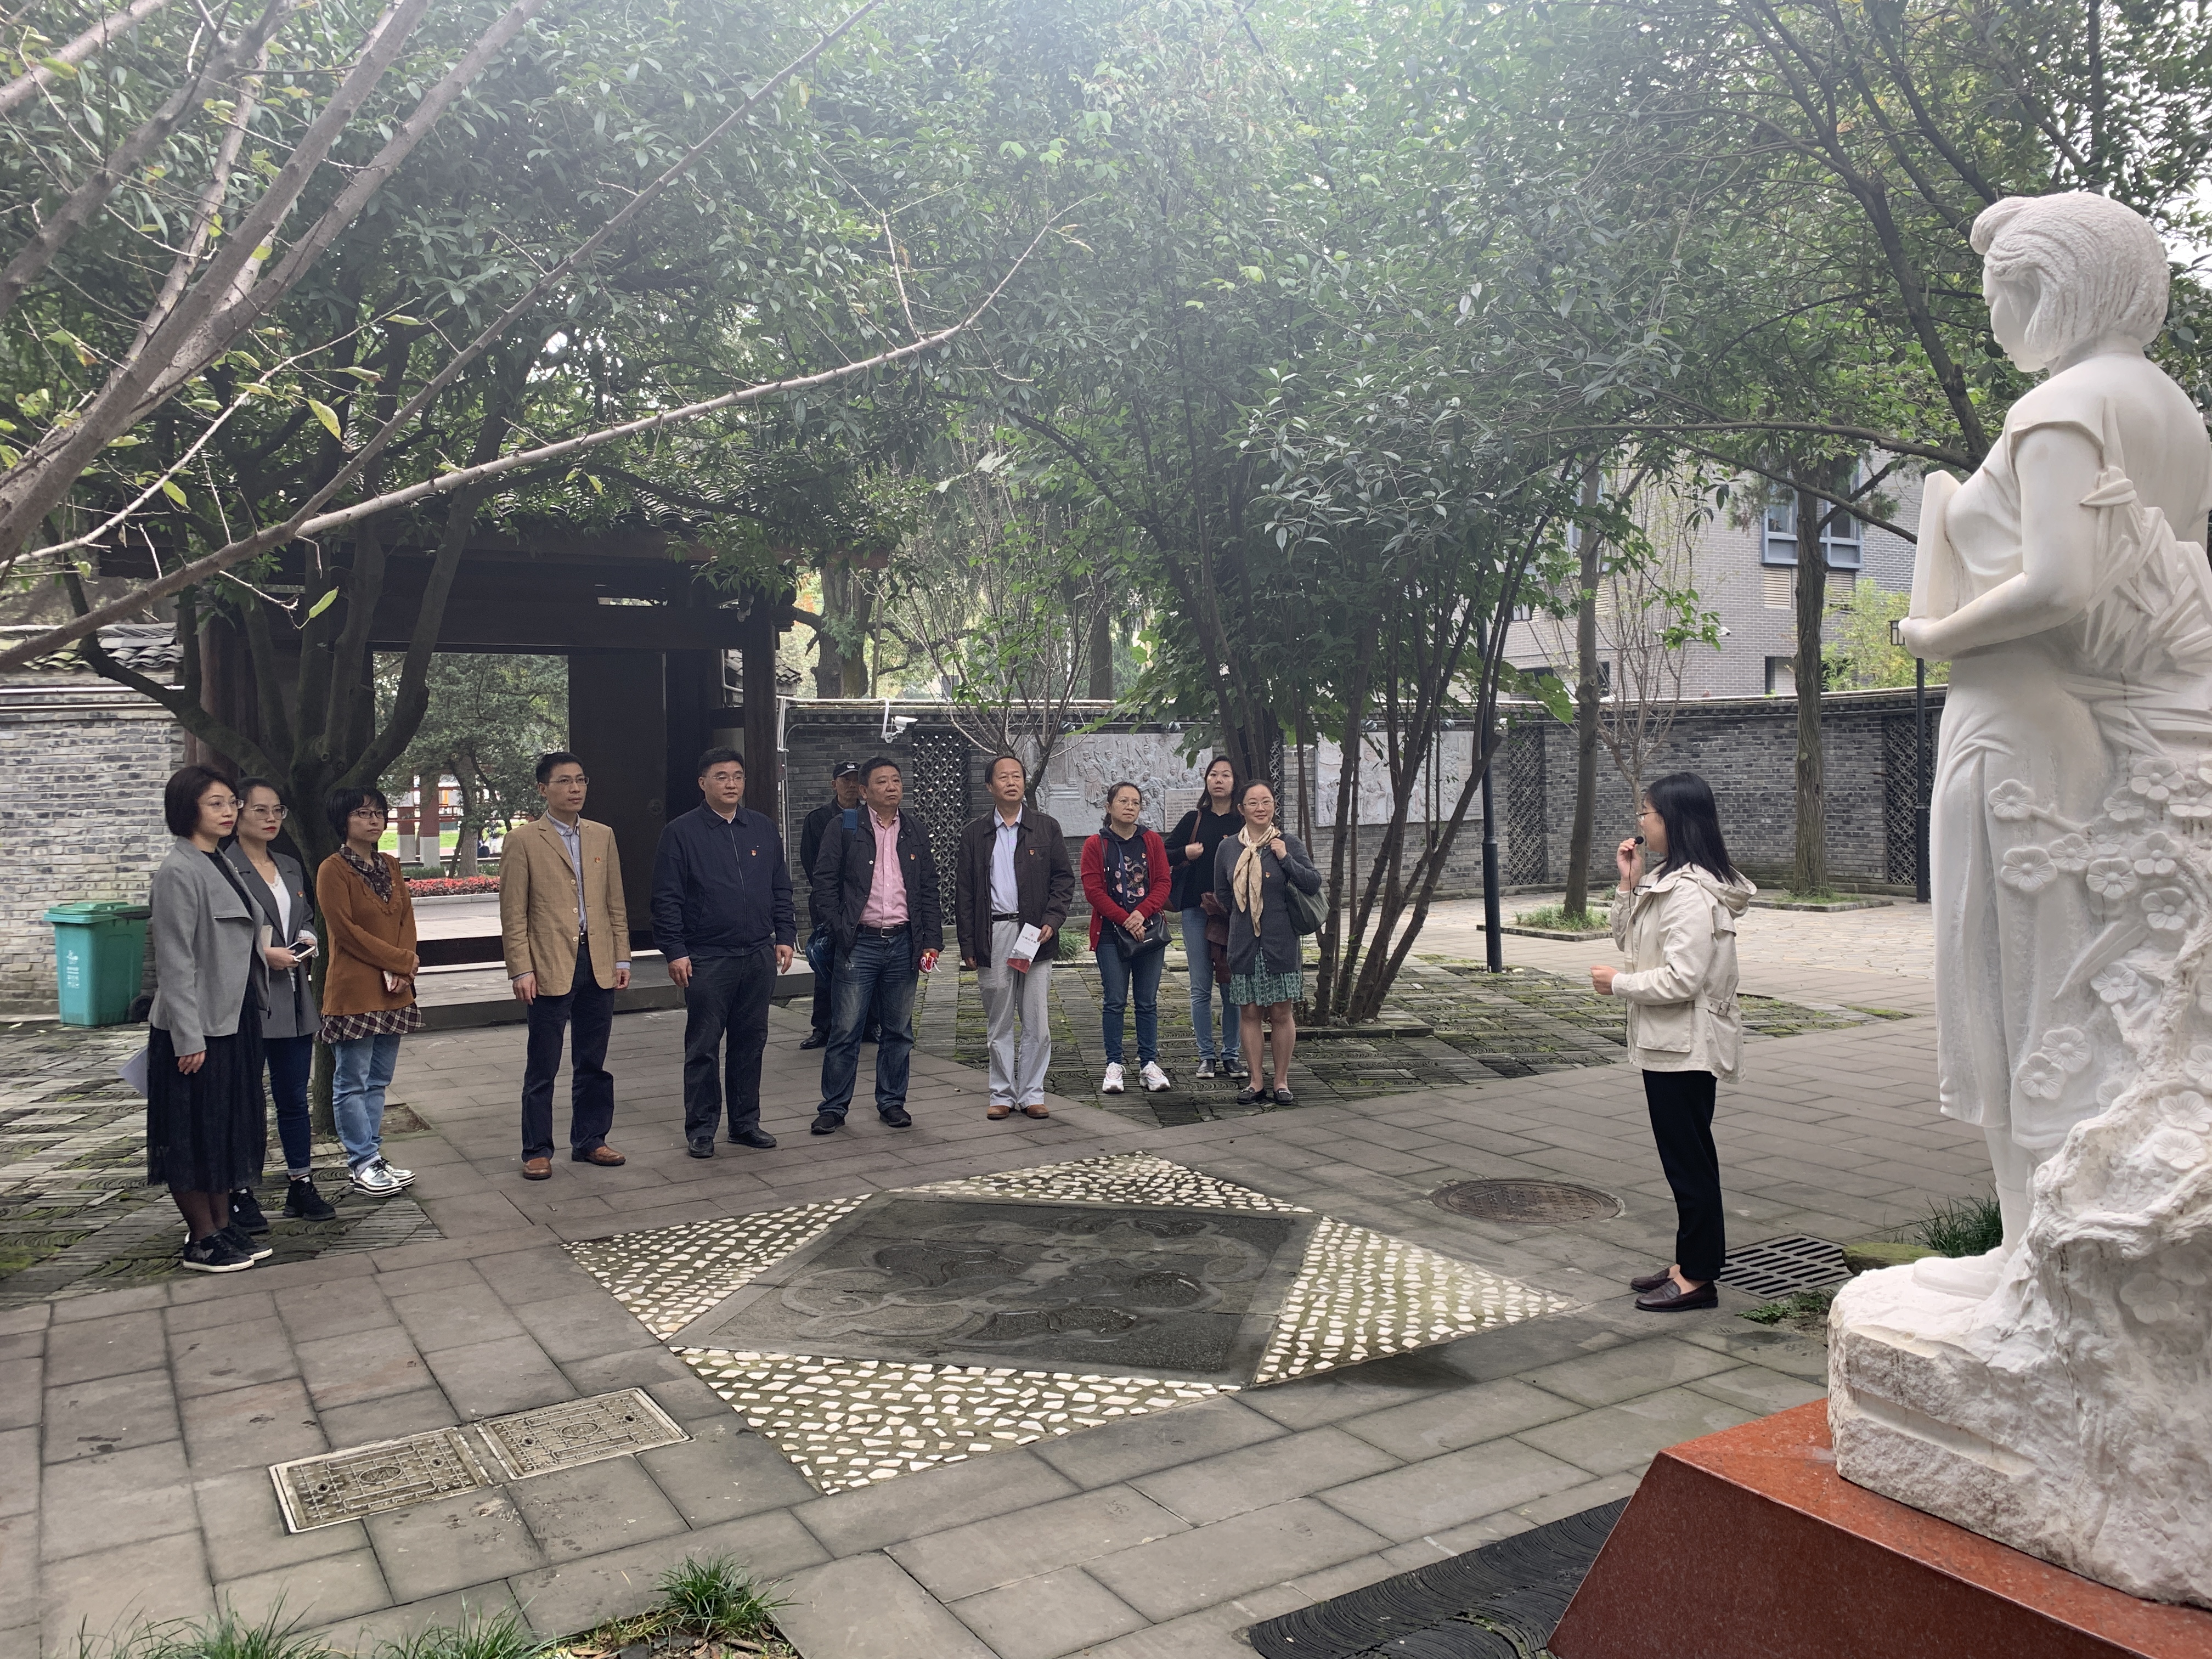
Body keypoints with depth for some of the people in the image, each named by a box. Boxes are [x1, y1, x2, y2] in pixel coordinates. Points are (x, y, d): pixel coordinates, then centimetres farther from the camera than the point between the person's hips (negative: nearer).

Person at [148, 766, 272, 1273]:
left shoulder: (222, 865, 11)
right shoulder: (178, 872, -15)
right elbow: (175, 962, -18)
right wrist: (189, 1037, -20)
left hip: (234, 1021, 9)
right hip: (197, 1027, -9)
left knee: (230, 1128, 14)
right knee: (194, 1133, 2)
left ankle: (222, 1227, 24)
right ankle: (201, 1241, 11)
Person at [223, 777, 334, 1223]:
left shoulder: (292, 867, 15)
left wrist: (309, 940, 4)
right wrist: (262, 954, -18)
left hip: (294, 999, 7)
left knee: (294, 1098, 12)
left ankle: (301, 1186, 20)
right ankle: (240, 1195, 11)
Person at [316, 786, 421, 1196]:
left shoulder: (391, 866, 13)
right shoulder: (333, 870, -7)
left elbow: (407, 918, 11)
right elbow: (346, 931, -13)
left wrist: (401, 971, -5)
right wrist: (403, 960, -11)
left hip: (394, 991, 7)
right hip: (353, 992, -7)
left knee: (379, 1080, 11)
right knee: (352, 1083, 0)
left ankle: (373, 1156, 19)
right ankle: (363, 1164, 6)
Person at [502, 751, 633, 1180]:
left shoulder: (602, 836, 11)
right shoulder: (524, 841, -3)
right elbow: (513, 914, -5)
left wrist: (621, 958, 7)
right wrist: (521, 971, -10)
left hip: (598, 966, 4)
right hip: (550, 968, -4)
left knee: (593, 1063, 12)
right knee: (542, 1068, 4)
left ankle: (589, 1141, 24)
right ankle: (537, 1151, 15)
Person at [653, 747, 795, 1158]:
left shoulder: (764, 829, 11)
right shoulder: (681, 832, -2)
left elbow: (781, 889, 16)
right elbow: (667, 899, -5)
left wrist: (785, 935, 8)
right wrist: (674, 951, -10)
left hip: (759, 956, 4)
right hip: (706, 959, -4)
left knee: (751, 1044, 10)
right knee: (703, 1047, 2)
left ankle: (746, 1123, 21)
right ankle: (701, 1129, 13)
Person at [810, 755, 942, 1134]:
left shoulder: (915, 830, 10)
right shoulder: (844, 829, 0)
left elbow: (929, 889, 11)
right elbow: (825, 883, 0)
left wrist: (931, 940, 4)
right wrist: (838, 931, -7)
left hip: (903, 943, 3)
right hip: (860, 943, -3)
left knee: (898, 1031, 10)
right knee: (845, 1031, -1)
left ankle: (892, 1102, 22)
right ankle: (834, 1107, 9)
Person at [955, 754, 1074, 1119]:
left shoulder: (1046, 827, 8)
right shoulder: (974, 834, 8)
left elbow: (1064, 879, 7)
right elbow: (963, 893, 7)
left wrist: (1052, 920, -7)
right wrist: (967, 945, 1)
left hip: (1034, 932, 0)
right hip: (993, 936, 0)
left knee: (1037, 1023, 1)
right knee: (1000, 1023, 6)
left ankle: (1032, 1093, 11)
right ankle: (1002, 1094, 14)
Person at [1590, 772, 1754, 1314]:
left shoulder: (1691, 892, -21)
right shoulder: (1666, 879, 10)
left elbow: (1681, 979, -26)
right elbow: (1628, 940, 17)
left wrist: (1617, 984, -13)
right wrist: (1629, 884, 4)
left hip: (1685, 1045, -10)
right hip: (1669, 1043, 10)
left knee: (1690, 1158, 0)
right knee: (1684, 1156, 17)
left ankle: (1698, 1279, 11)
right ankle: (1687, 1262, 28)